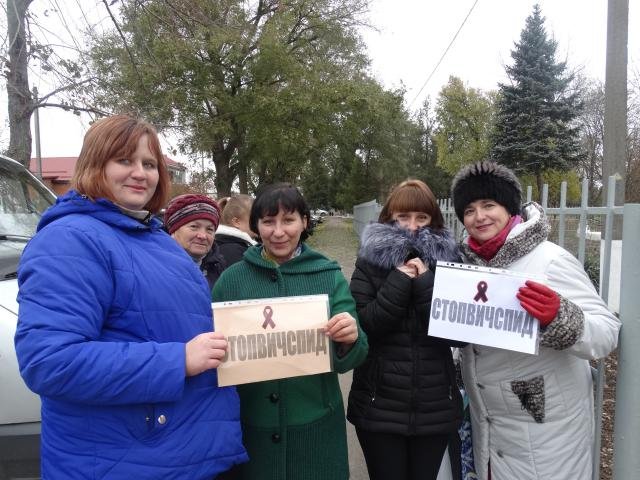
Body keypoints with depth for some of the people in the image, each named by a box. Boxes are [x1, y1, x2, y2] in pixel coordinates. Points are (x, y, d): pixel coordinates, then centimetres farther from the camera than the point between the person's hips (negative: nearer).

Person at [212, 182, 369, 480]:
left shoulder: (329, 275, -3)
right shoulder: (231, 279, -3)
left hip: (315, 426, 1)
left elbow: (347, 361, -5)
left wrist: (350, 340, -26)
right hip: (251, 427, 0)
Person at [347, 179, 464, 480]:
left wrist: (425, 281, -16)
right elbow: (360, 328, -13)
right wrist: (400, 281, -18)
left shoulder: (448, 262, 1)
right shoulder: (369, 263, -2)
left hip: (436, 409, 2)